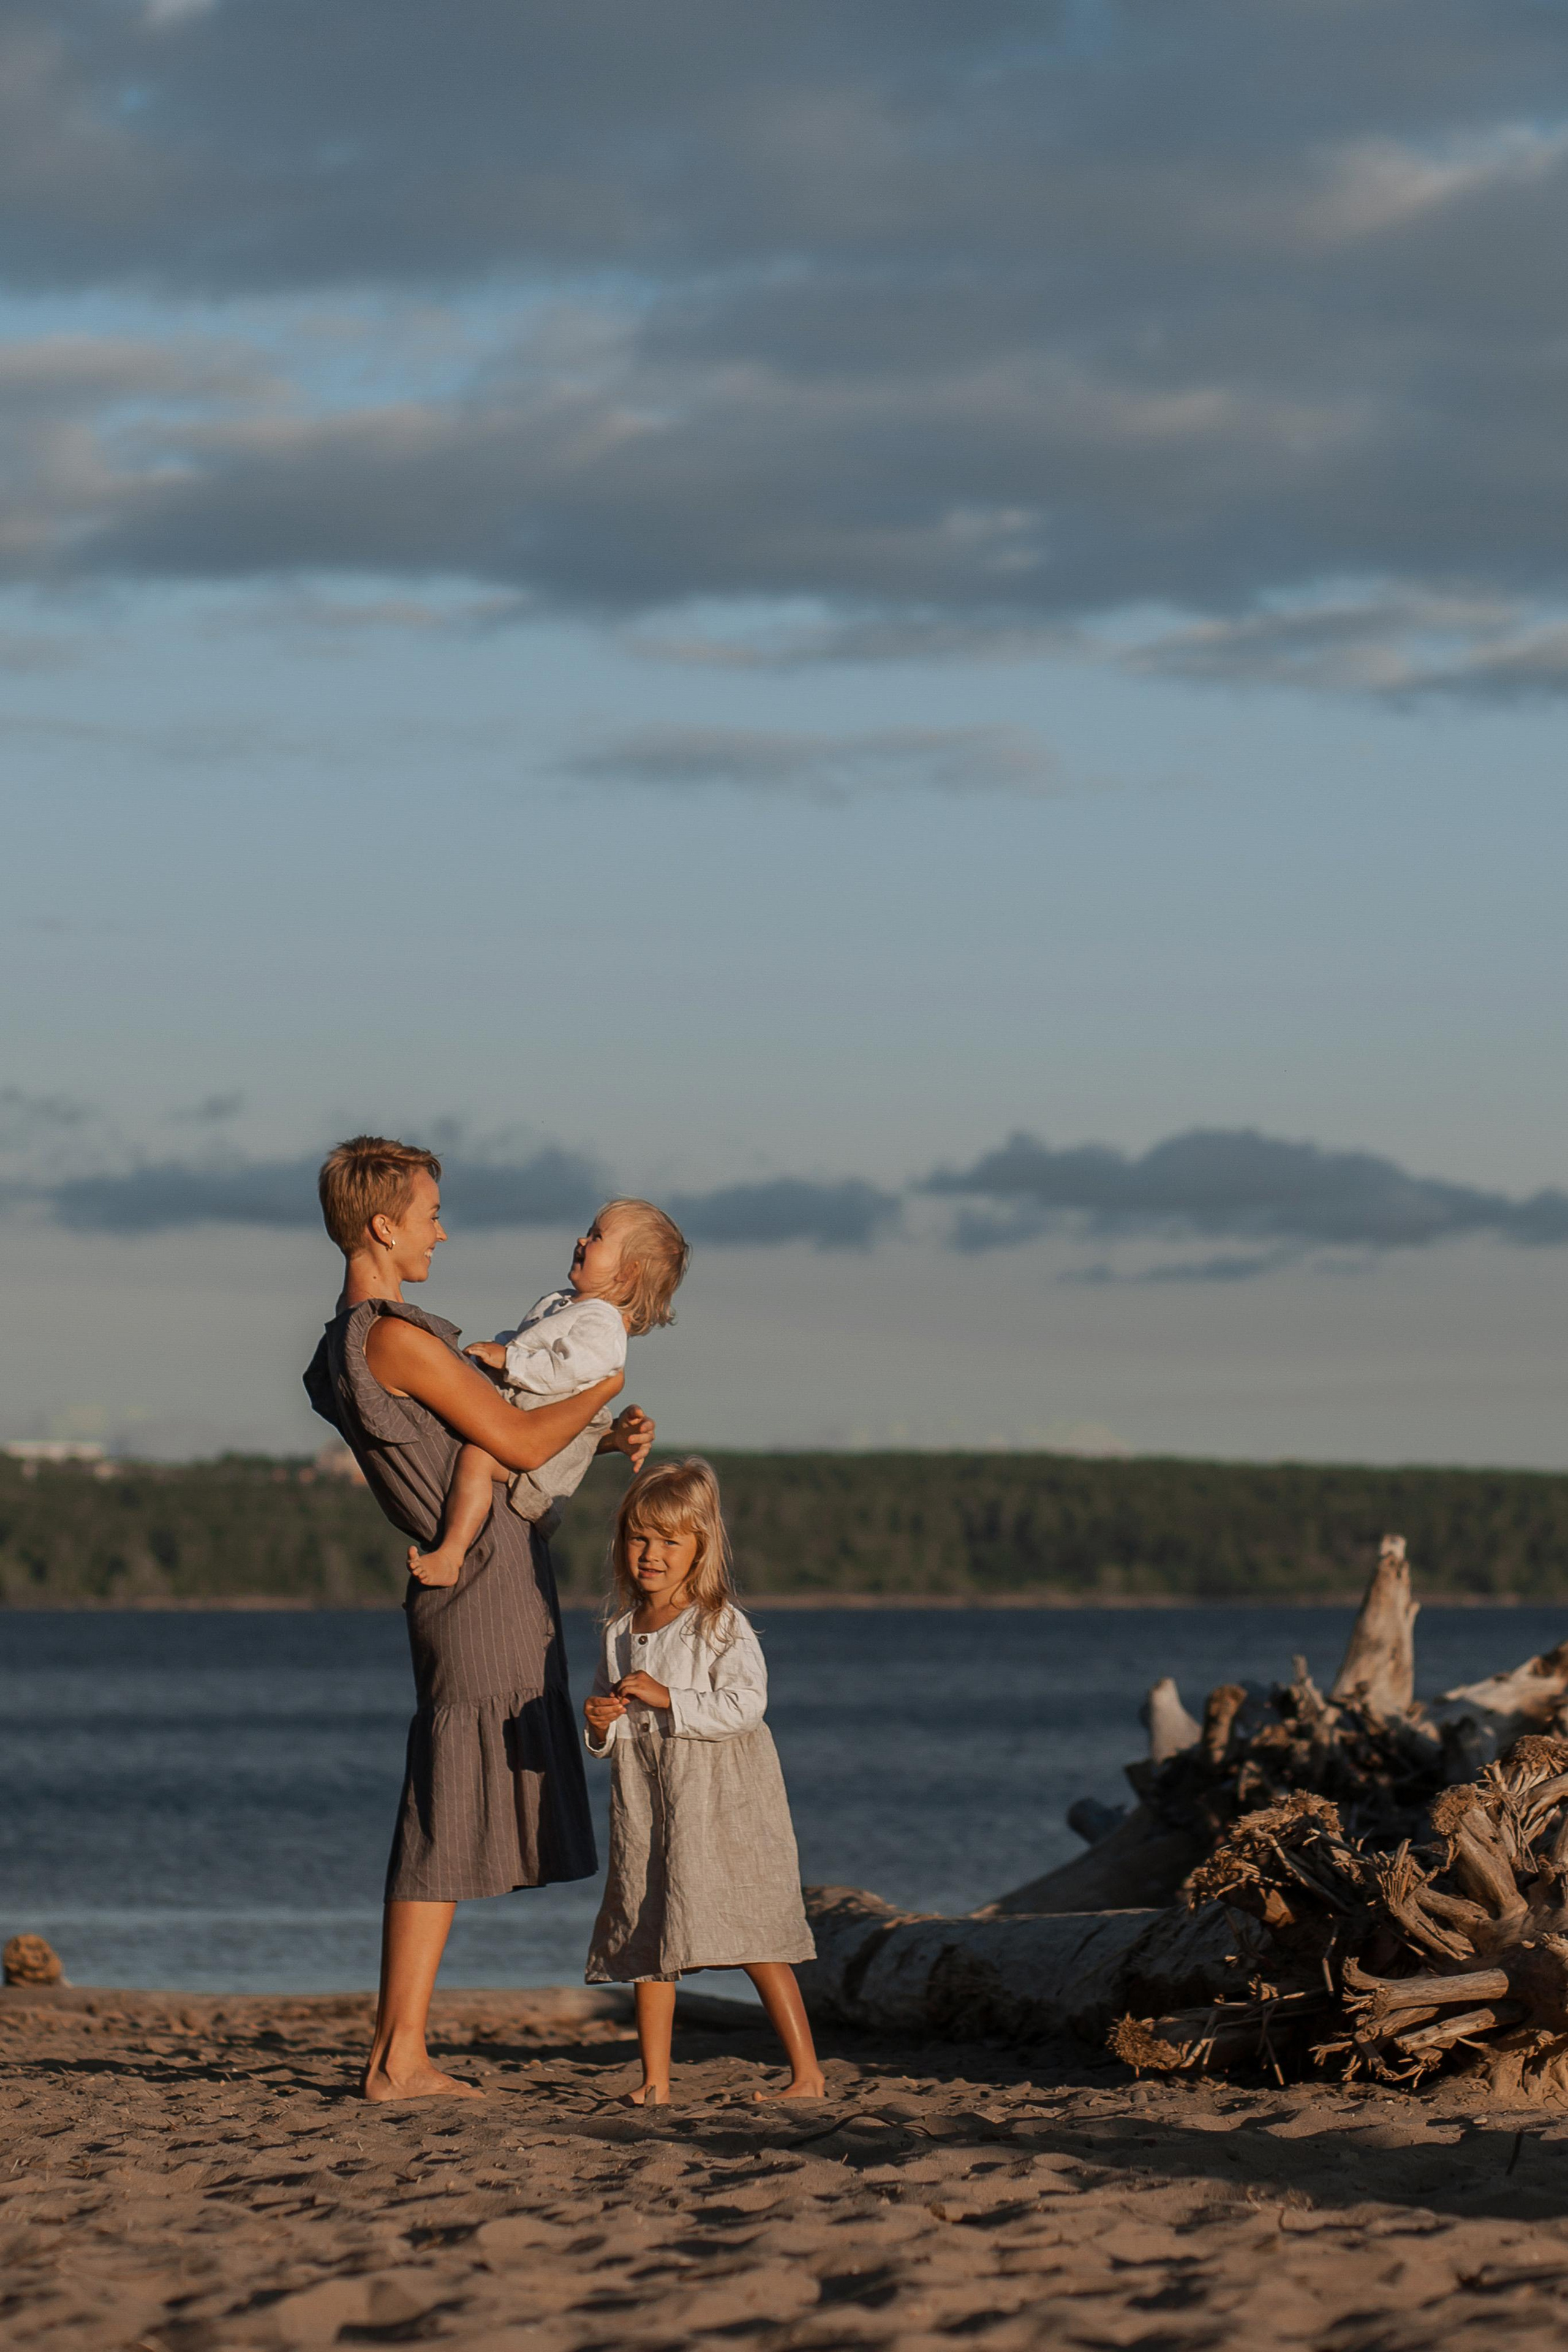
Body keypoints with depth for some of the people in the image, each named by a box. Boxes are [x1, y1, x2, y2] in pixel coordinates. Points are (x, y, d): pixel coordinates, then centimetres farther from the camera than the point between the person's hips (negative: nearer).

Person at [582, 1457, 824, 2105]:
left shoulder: (721, 1625, -8)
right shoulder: (621, 1628, 11)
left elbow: (744, 1704, -18)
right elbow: (607, 1704, 18)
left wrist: (666, 1698, -22)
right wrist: (601, 1723, -5)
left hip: (719, 1798, -6)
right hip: (644, 1796, 6)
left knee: (750, 1937, -9)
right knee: (645, 1938, 6)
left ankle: (807, 2072, -5)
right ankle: (655, 2081, 12)